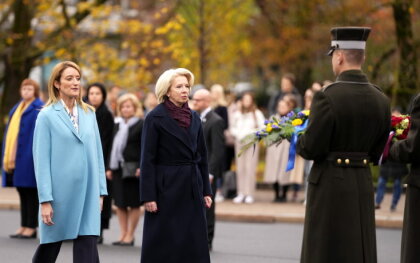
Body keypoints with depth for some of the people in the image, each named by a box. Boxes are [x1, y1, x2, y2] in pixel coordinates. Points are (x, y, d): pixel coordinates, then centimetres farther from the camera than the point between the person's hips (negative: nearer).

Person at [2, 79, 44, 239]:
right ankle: (24, 226, 14)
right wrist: (7, 157, 15)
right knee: (22, 193, 10)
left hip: (28, 158, -8)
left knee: (30, 193, -3)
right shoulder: (17, 108, 17)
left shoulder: (39, 109, -7)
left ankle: (31, 228, 0)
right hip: (14, 158, 8)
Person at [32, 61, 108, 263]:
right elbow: (41, 160, -6)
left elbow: (97, 154, 13)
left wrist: (100, 191, 8)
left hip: (87, 193, 3)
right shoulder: (47, 116, -3)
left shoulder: (88, 113, 9)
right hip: (60, 193, -3)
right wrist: (45, 200, -11)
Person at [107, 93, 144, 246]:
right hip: (118, 169, 7)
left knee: (134, 203, 0)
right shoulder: (118, 126, 16)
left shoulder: (141, 125, -4)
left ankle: (130, 235, 5)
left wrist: (142, 166, -17)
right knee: (120, 203, 7)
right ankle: (123, 234, 15)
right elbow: (114, 147, 17)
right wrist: (110, 167, 11)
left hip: (133, 169, -7)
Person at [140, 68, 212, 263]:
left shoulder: (193, 118, 10)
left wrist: (206, 191, 10)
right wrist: (148, 196, -13)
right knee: (163, 246, 0)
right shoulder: (155, 118, -7)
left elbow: (202, 157, 14)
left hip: (192, 188, 5)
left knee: (194, 245, 4)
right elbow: (148, 159, -9)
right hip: (166, 188, -5)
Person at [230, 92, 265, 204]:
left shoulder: (257, 114, 2)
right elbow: (232, 128, 16)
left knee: (250, 168, -7)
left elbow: (262, 128, -2)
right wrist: (238, 134, -2)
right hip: (239, 142, 3)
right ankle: (241, 193, 5)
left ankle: (249, 194, -5)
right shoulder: (237, 114, 11)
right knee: (240, 168, 1)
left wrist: (251, 134, -9)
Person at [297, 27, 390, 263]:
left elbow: (311, 149, -14)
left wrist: (297, 140, 6)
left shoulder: (327, 97, -16)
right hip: (364, 184, 5)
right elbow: (376, 152, 8)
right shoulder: (381, 99, 2)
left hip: (330, 184, -5)